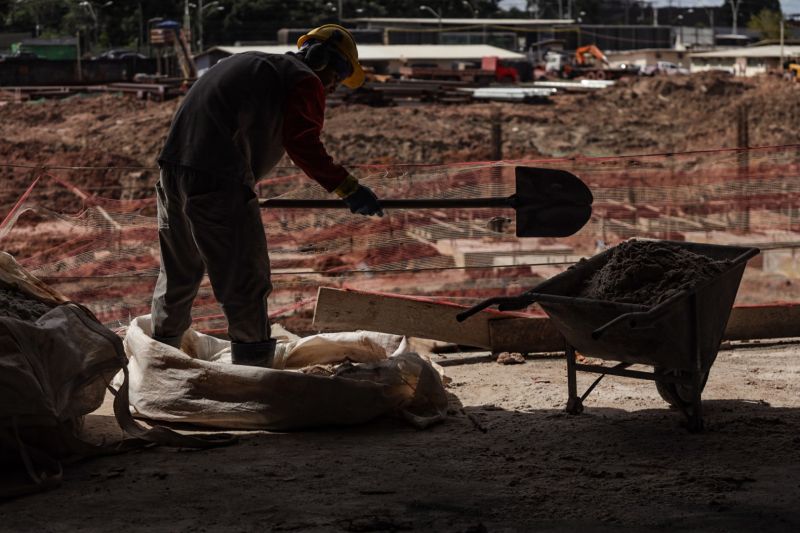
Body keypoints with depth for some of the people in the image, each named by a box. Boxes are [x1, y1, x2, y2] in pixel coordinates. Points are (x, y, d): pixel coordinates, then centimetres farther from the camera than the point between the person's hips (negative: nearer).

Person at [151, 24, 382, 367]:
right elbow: (303, 145, -12)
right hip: (219, 184, -9)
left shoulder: (252, 63, 27)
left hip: (173, 169, 9)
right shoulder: (306, 82, 0)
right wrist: (348, 188, -8)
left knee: (178, 275, 24)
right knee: (246, 287, -3)